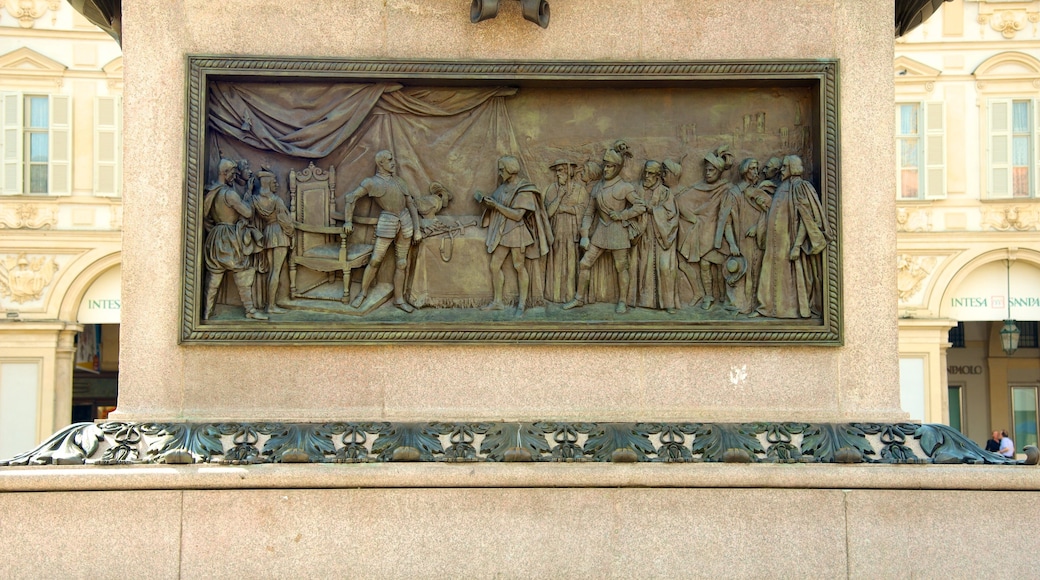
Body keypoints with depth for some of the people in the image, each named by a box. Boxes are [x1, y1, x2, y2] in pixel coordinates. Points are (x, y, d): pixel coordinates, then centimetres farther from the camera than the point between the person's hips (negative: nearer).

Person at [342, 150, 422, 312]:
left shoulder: (398, 181, 15)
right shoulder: (371, 182, 3)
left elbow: (411, 204, 14)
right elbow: (350, 198, 4)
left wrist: (417, 229, 8)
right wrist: (348, 221, -1)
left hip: (405, 221, 4)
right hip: (387, 223, -4)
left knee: (401, 263, 6)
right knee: (375, 260, -6)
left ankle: (399, 299, 14)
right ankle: (362, 293, 11)